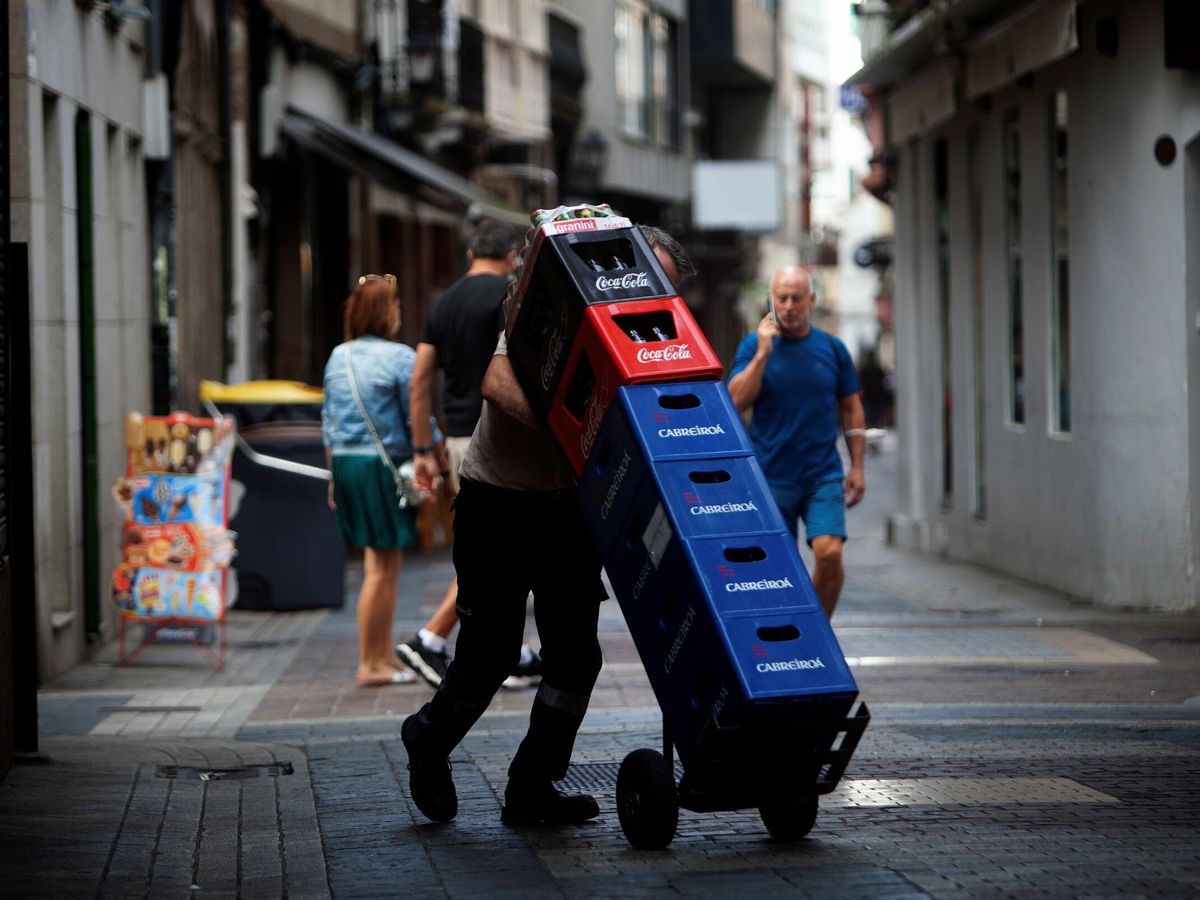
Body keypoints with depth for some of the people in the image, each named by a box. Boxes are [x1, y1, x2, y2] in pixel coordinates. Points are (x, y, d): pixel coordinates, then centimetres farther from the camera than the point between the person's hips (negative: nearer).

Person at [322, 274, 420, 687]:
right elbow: (418, 420, -10)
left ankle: (385, 656, 18)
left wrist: (334, 475, 21)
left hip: (346, 465, 7)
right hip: (384, 465, -7)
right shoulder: (400, 358, -11)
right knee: (383, 568, -1)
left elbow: (329, 421, 15)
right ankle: (370, 664, 2)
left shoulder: (338, 358, 10)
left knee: (379, 564, 15)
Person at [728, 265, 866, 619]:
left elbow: (851, 408, 12)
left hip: (824, 476, 0)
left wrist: (857, 467, 7)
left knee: (829, 552, -17)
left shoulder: (832, 348, 5)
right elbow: (736, 402, -10)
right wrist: (763, 353, -16)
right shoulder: (753, 345, 1)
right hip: (772, 477, 0)